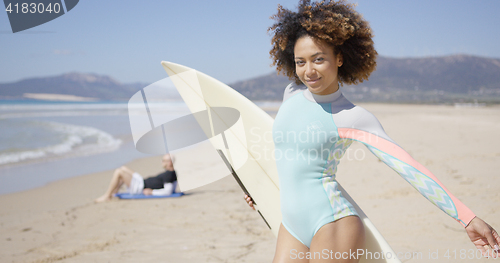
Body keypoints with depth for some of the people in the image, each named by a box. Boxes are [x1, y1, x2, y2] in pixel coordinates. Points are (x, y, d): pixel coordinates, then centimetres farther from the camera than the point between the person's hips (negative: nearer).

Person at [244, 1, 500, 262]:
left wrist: (468, 218, -19)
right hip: (292, 225, 6)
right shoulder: (292, 93, 7)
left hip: (331, 225, -6)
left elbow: (407, 166, -15)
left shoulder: (352, 118, -10)